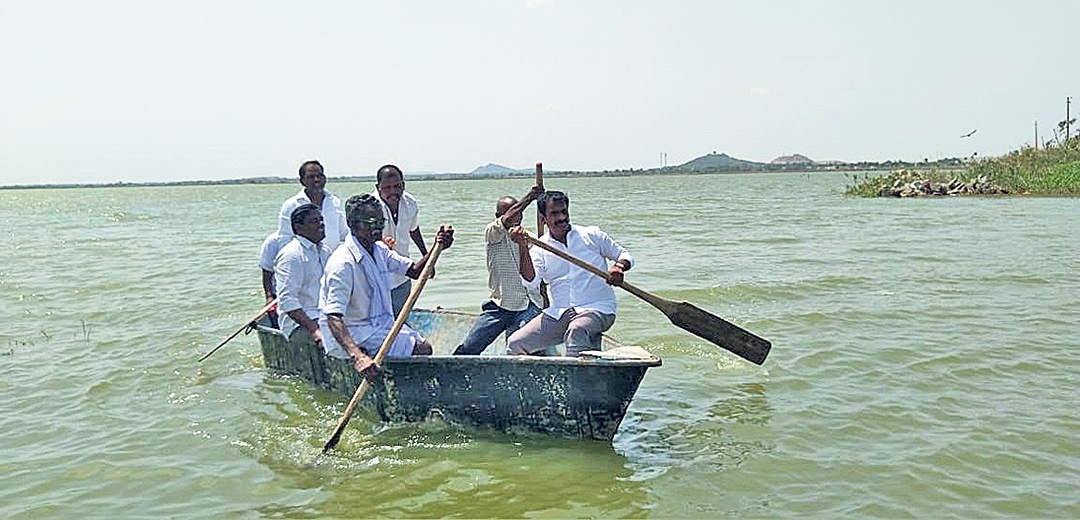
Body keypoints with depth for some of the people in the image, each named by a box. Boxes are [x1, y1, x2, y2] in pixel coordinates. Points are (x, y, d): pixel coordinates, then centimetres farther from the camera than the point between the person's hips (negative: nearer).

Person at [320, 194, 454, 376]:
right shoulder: (343, 263, -23)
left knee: (424, 346, -3)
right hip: (352, 334, -9)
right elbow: (333, 317, -31)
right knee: (420, 351, -18)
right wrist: (357, 356, -45)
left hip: (381, 324, 9)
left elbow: (413, 271, 14)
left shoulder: (380, 250, 6)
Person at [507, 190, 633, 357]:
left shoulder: (591, 234, 7)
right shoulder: (540, 248, 7)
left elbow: (624, 255, 12)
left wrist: (618, 267, -11)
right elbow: (531, 282, -9)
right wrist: (523, 247, -20)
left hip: (597, 309, -3)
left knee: (576, 330, -37)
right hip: (558, 313, 3)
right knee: (515, 344, -8)